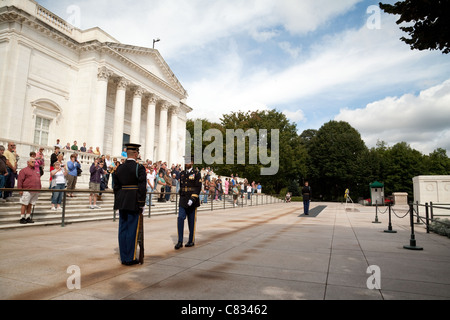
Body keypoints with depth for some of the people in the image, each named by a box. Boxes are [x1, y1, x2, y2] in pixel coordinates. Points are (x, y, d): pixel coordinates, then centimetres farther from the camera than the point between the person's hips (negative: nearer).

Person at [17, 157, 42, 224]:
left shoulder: (36, 171, 20)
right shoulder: (24, 170, 1)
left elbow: (39, 180, 22)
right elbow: (20, 180, -5)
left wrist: (39, 189, 17)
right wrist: (20, 189, -12)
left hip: (36, 191, 6)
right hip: (27, 191, -5)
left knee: (30, 205, 10)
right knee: (24, 204, -1)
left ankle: (28, 217, 15)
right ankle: (22, 218, 6)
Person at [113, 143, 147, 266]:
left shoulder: (119, 168, 8)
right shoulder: (139, 168, -10)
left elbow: (116, 187, 12)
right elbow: (142, 187, -14)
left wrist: (118, 202, 18)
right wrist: (142, 204, -8)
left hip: (122, 203, 6)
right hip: (134, 203, -6)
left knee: (122, 229, 11)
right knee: (132, 230, 2)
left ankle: (123, 258, 20)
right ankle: (130, 258, 10)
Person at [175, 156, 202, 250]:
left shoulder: (196, 173, -4)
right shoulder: (182, 174, 12)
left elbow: (198, 187, -10)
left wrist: (192, 199, -19)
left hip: (192, 201, -4)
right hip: (183, 201, 4)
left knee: (191, 221, 5)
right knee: (180, 219, -8)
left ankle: (191, 241, 19)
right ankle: (180, 241, -3)